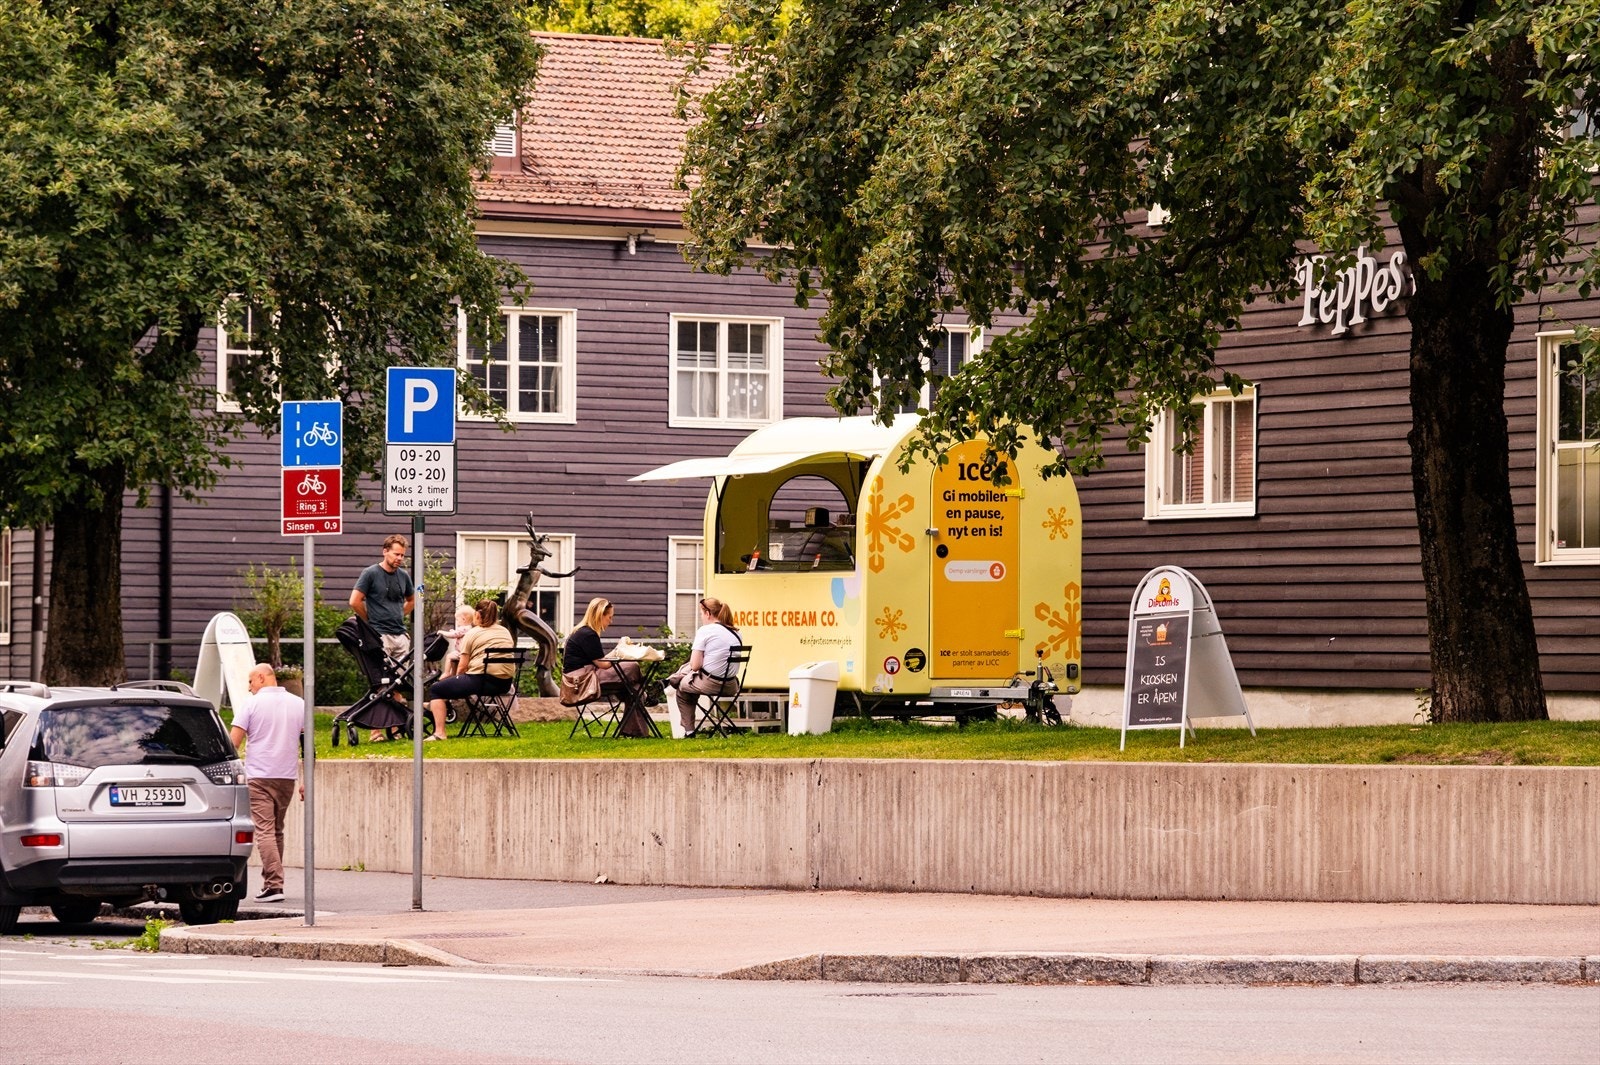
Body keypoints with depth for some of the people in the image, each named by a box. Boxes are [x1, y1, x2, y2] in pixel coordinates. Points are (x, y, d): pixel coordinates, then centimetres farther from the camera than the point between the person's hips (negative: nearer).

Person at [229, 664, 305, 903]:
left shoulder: (252, 704, -4)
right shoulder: (299, 704, 8)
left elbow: (234, 742, -8)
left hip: (259, 776, -5)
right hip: (288, 776, 5)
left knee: (265, 831, -8)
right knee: (277, 831, 17)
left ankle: (274, 885, -19)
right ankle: (272, 881, 22)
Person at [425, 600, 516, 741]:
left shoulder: (472, 634, -1)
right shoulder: (506, 632, 17)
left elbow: (463, 666, -3)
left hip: (482, 681, -8)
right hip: (505, 684, 8)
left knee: (437, 689, 7)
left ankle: (439, 732, -3)